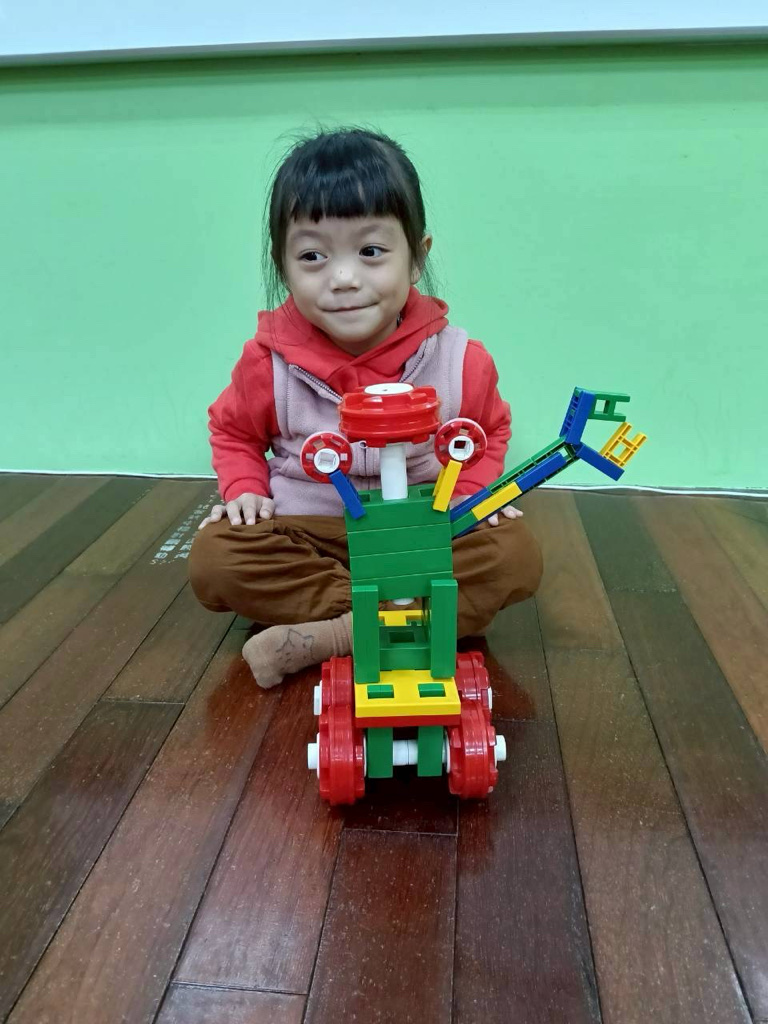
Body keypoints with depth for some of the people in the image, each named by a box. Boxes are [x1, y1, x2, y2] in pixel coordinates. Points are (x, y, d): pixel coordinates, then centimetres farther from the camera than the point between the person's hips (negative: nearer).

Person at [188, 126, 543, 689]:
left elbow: (489, 431, 10)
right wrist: (243, 491, -8)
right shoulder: (269, 361, -12)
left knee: (517, 556, -25)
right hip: (306, 532, 0)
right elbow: (234, 431, 9)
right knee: (213, 559, -25)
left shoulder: (459, 360, -11)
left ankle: (328, 636, -28)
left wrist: (472, 495, -7)